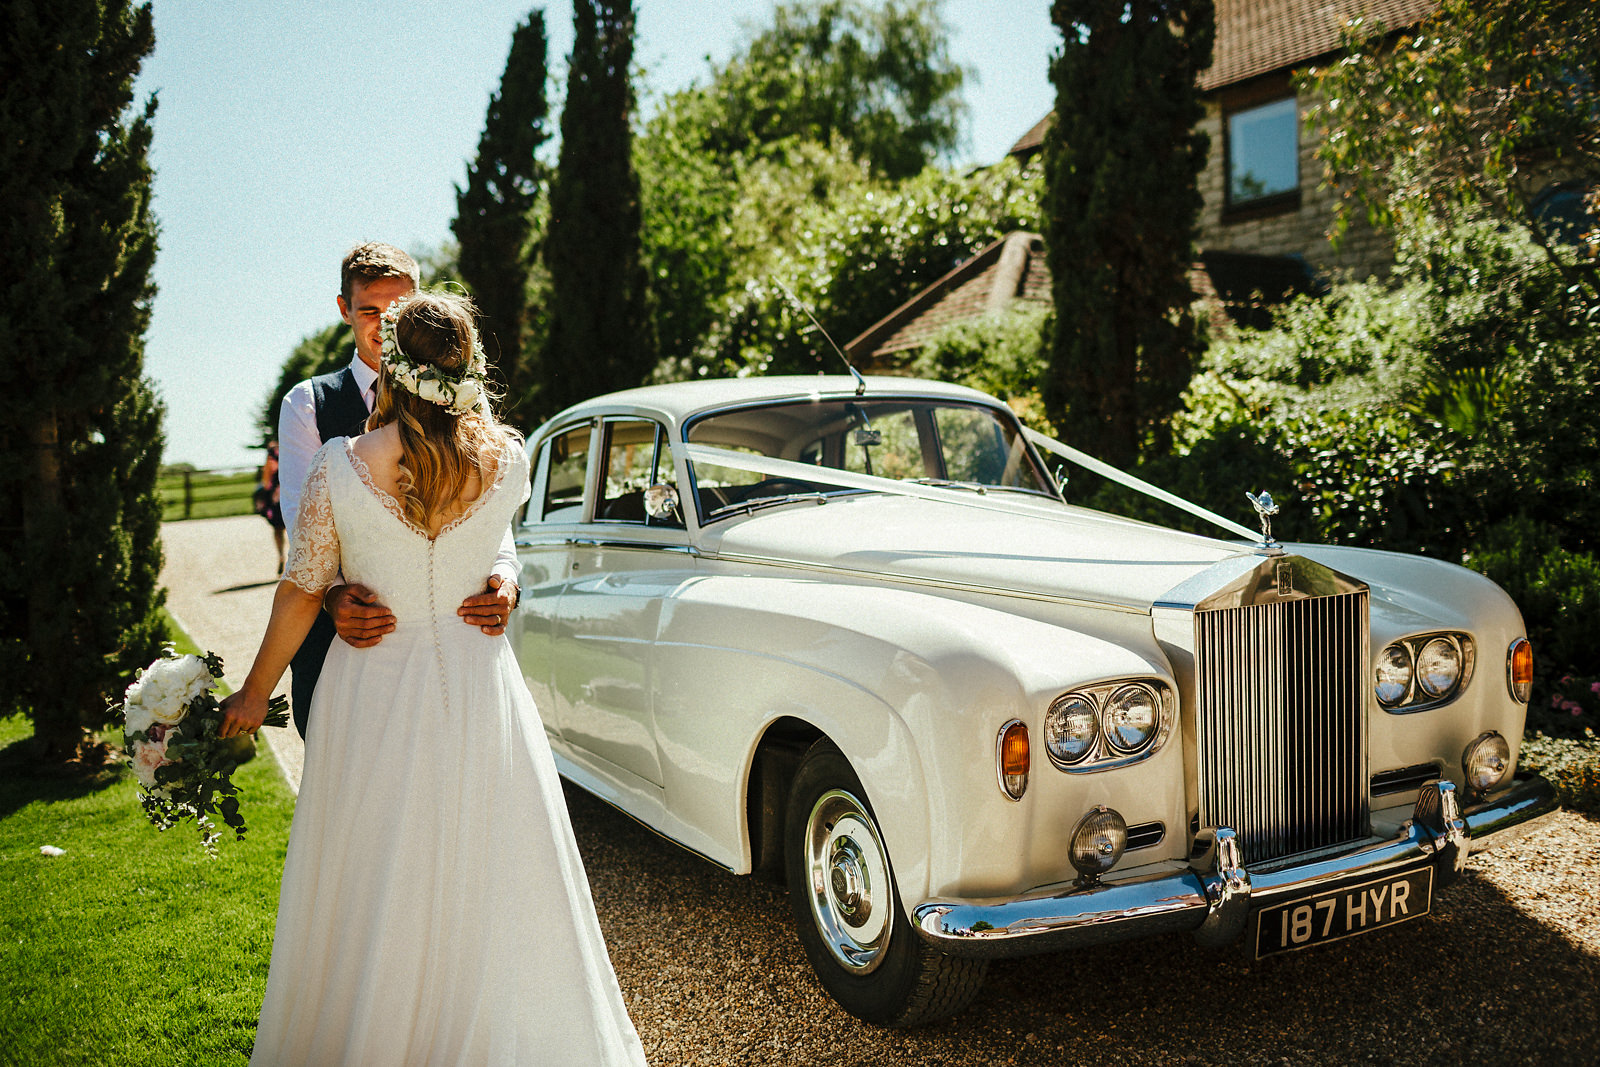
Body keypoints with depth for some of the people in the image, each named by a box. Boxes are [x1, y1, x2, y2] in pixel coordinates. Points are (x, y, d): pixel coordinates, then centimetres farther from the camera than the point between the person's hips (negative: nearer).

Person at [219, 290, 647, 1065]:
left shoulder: (340, 467, -14)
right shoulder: (508, 460, -10)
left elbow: (301, 593, -5)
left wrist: (256, 693, 8)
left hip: (374, 696, -1)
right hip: (476, 694, 1)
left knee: (368, 902, 15)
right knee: (494, 892, 15)